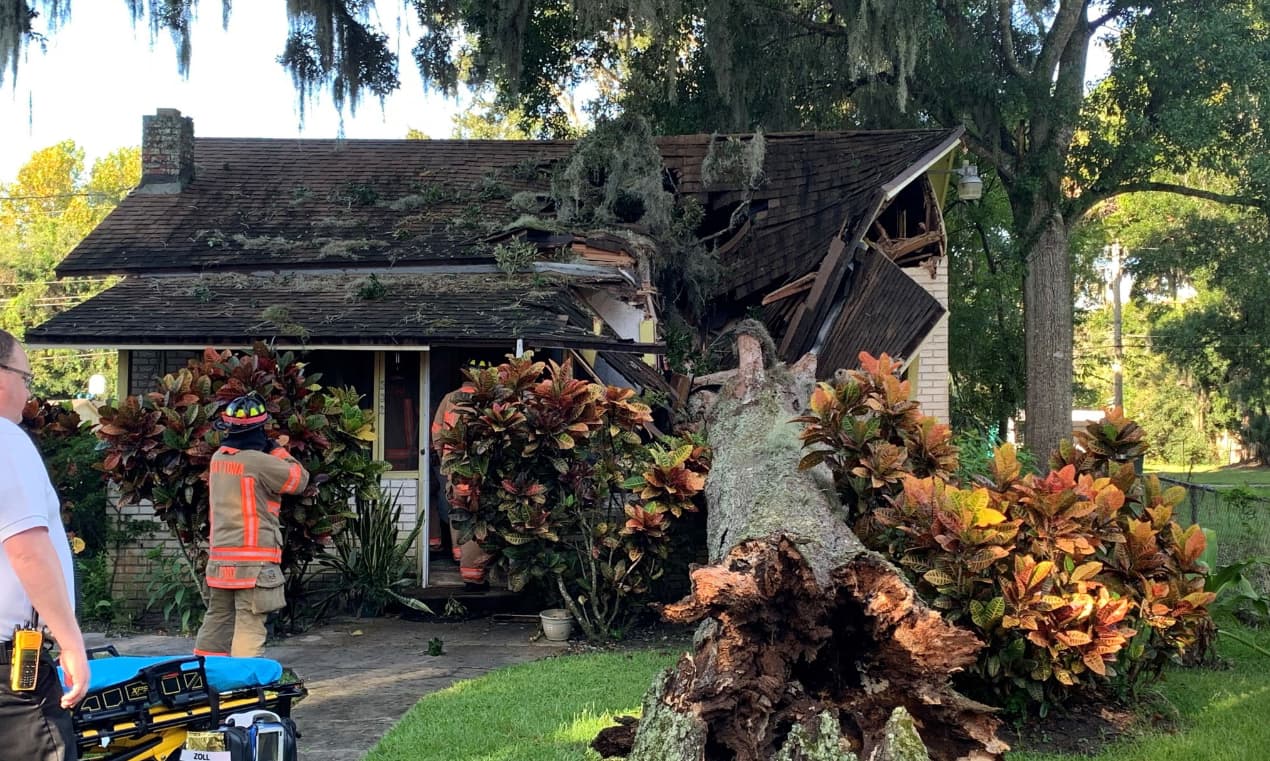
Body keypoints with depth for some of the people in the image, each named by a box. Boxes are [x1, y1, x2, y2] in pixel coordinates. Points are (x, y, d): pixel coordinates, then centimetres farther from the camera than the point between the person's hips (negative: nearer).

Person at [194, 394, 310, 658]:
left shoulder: (219, 457, 8)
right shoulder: (260, 462, -15)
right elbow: (299, 480, -4)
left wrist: (272, 449, 18)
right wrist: (279, 451, 7)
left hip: (221, 557, 7)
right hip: (253, 560, -7)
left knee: (217, 619, 15)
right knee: (249, 625, -5)